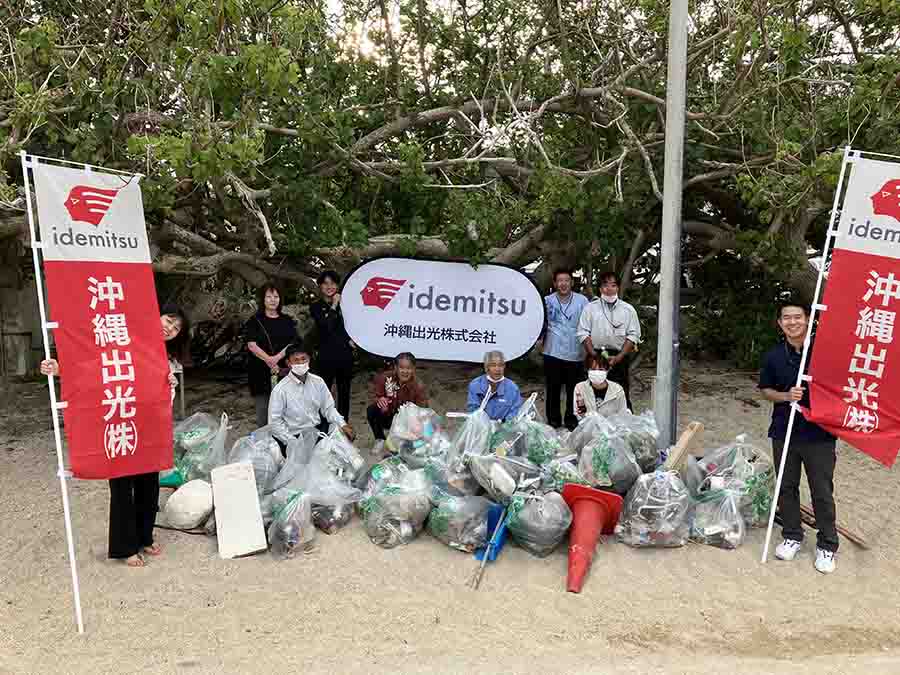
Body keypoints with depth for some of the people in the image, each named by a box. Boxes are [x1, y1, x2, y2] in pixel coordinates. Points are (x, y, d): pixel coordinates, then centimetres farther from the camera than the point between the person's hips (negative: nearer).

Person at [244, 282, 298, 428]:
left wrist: (277, 358, -16)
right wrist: (269, 360, -17)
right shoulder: (254, 321, 3)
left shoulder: (287, 321, 10)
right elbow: (252, 345, -7)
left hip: (283, 370, 2)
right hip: (260, 371, -1)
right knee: (263, 409, 3)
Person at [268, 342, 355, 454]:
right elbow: (275, 421, -10)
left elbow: (328, 408, 6)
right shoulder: (280, 389, -11)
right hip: (294, 436, -5)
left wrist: (343, 425, -10)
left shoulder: (318, 382, 2)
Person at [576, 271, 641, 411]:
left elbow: (633, 336, 2)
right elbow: (583, 334, 2)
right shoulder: (590, 308, 8)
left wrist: (618, 357, -9)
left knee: (622, 398, 0)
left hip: (620, 358, 0)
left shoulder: (628, 309, 8)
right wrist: (595, 356, -9)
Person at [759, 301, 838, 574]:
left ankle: (827, 545, 22)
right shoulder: (773, 356, 1)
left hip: (819, 433, -2)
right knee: (787, 487, 13)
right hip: (784, 431, 2)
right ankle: (792, 536, 30)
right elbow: (765, 390, 9)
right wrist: (786, 396, -11)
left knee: (822, 492, 6)